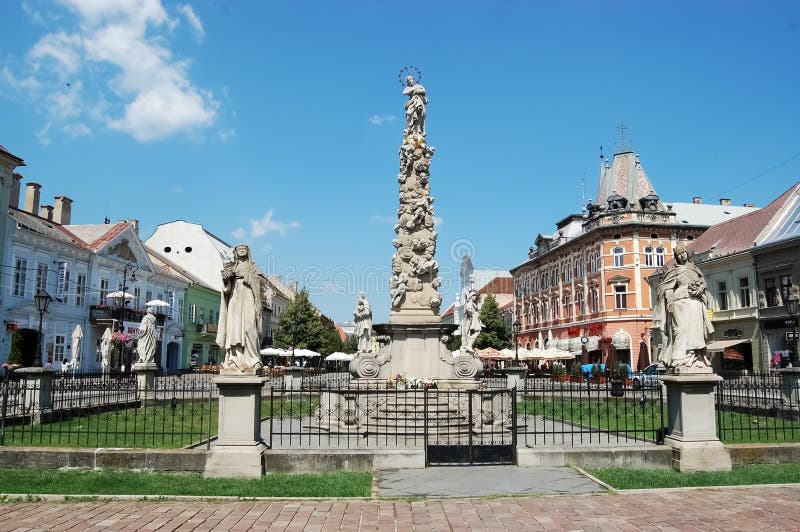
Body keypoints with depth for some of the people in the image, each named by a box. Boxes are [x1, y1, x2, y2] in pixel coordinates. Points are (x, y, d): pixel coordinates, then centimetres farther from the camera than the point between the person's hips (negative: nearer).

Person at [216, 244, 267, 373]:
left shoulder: (252, 267, 16)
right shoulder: (232, 267, 20)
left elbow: (262, 280, -1)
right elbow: (226, 287, 7)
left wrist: (245, 275, -10)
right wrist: (226, 276, -14)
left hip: (248, 301, -3)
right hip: (234, 301, 3)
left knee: (248, 328, -15)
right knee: (234, 328, -8)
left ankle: (252, 361, -18)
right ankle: (234, 361, -11)